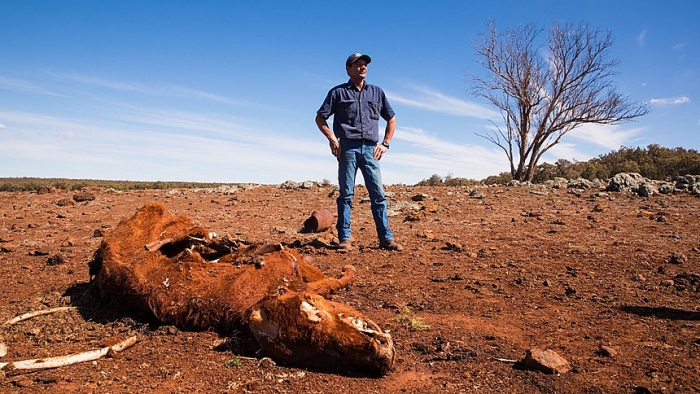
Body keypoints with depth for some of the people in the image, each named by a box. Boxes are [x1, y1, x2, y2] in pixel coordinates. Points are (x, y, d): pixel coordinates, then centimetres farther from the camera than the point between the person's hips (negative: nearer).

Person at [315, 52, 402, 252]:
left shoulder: (377, 92, 17)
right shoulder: (338, 92, 9)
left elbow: (391, 119, 23)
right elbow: (320, 118, 10)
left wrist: (385, 143, 12)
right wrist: (333, 139, -3)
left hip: (370, 149, 2)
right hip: (348, 148, -2)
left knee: (378, 194, -1)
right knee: (346, 194, -1)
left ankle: (386, 238, 2)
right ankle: (344, 238, 2)